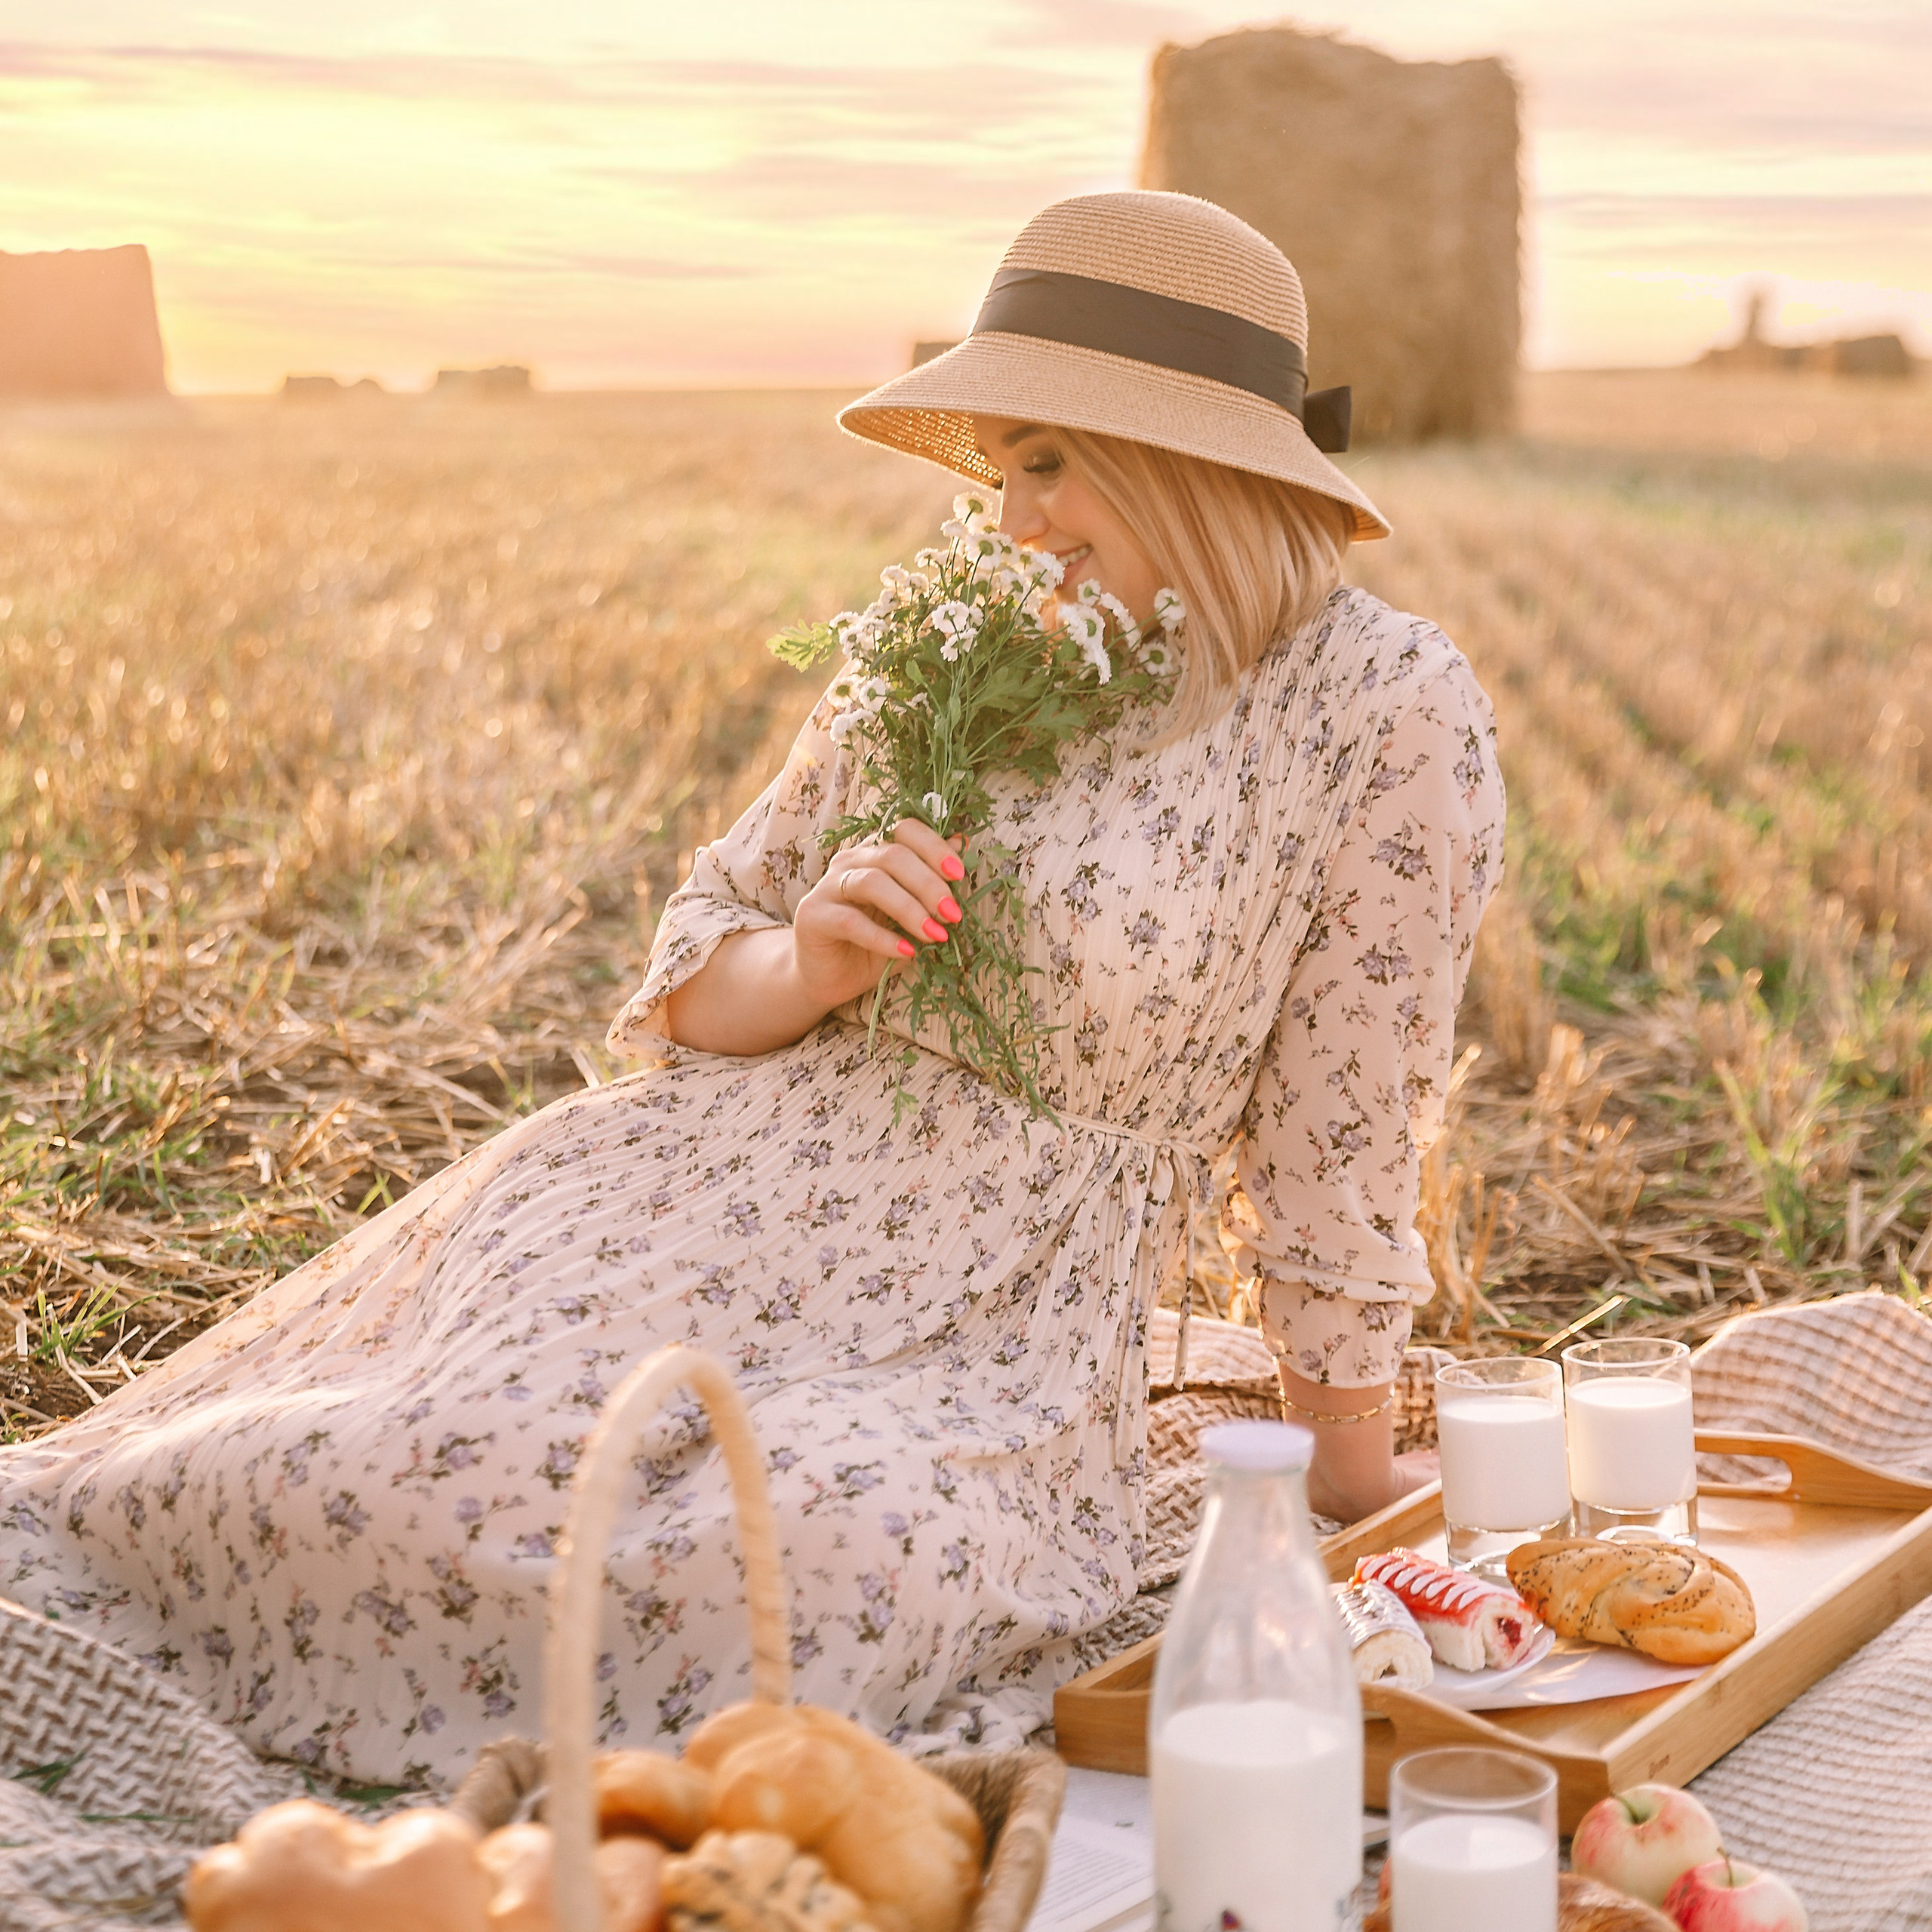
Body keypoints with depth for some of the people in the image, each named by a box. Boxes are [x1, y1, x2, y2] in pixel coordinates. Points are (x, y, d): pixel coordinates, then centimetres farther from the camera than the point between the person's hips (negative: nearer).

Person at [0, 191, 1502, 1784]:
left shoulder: (1387, 708, -6)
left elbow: (1342, 1146, -1)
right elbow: (696, 979, 13)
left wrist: (1357, 1491, 7)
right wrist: (809, 963, -10)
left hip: (1000, 1345, -2)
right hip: (705, 1203, 3)